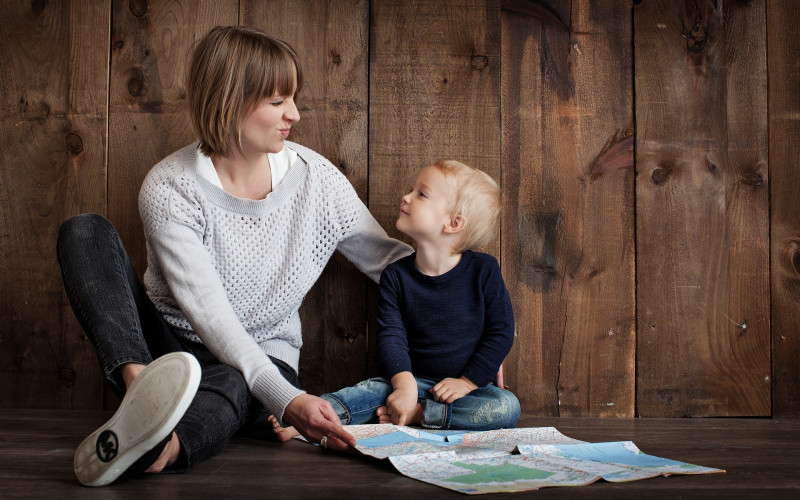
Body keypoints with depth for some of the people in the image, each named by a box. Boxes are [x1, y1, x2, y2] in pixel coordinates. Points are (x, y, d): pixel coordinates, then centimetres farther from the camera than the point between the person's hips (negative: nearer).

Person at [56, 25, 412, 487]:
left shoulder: (315, 176, -5)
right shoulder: (169, 189, -16)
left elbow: (388, 259, 4)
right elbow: (208, 312, -25)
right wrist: (286, 399, -38)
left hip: (264, 361, 1)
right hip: (168, 348, 0)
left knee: (231, 384, -38)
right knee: (85, 231, -21)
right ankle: (142, 385, -45)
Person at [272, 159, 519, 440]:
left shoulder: (483, 270, -7)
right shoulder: (396, 275, -1)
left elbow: (501, 332, -5)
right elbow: (391, 335, -9)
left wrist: (467, 381, -11)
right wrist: (405, 383, -26)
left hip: (470, 385, -1)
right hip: (416, 380, 1)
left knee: (507, 407, -29)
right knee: (374, 389, -26)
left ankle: (413, 415, -29)